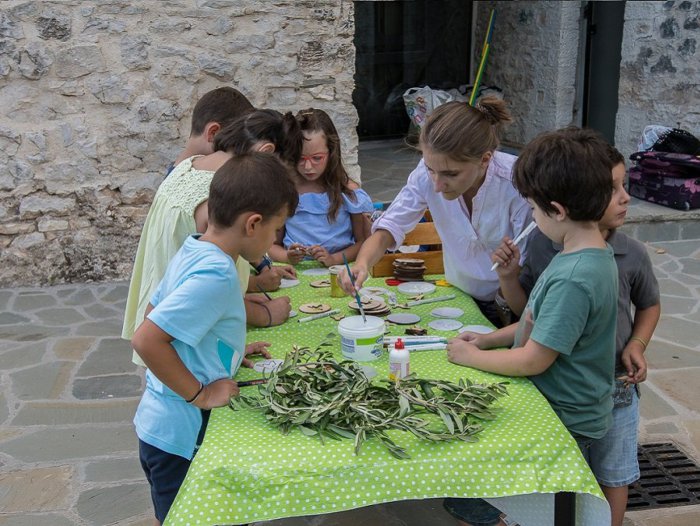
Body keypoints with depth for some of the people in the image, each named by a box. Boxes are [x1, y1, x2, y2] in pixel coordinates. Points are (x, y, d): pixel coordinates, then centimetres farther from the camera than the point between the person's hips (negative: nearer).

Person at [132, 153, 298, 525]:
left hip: (158, 423, 9)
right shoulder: (216, 275, -26)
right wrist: (200, 394, -21)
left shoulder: (191, 251, 1)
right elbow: (145, 340, -31)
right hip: (182, 437, -9)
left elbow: (156, 313, 14)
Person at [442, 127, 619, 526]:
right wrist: (492, 339, 5)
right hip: (560, 407, 9)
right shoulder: (591, 254, 2)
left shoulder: (574, 279, -29)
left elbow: (533, 360, -23)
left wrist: (472, 356, -9)